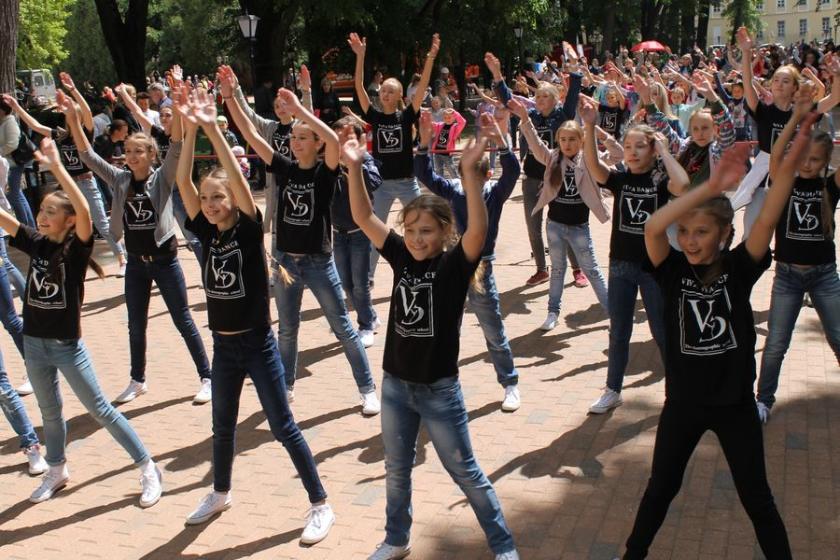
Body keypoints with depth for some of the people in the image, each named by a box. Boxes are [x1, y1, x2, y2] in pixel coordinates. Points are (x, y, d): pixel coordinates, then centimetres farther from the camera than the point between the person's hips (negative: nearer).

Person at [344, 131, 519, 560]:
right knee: (397, 469, 20)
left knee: (465, 472, 9)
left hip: (439, 389, -4)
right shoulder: (401, 258, -2)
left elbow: (479, 228, -31)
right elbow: (363, 218, -6)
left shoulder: (455, 264, -13)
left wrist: (470, 171, -42)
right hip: (395, 384, 4)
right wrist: (354, 167, -20)